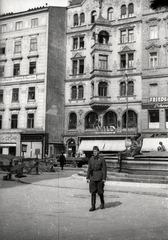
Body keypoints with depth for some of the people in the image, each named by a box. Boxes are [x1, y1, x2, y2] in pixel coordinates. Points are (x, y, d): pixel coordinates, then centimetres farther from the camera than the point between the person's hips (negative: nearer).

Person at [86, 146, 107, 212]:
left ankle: (102, 203, 31)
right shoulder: (91, 159, 4)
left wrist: (104, 178, -10)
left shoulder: (102, 159, -6)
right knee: (93, 192, 0)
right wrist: (88, 178, 3)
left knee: (100, 192, 5)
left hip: (99, 177, -3)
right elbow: (89, 169, 7)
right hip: (93, 177, 3)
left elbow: (104, 169, -5)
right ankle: (93, 206, 4)